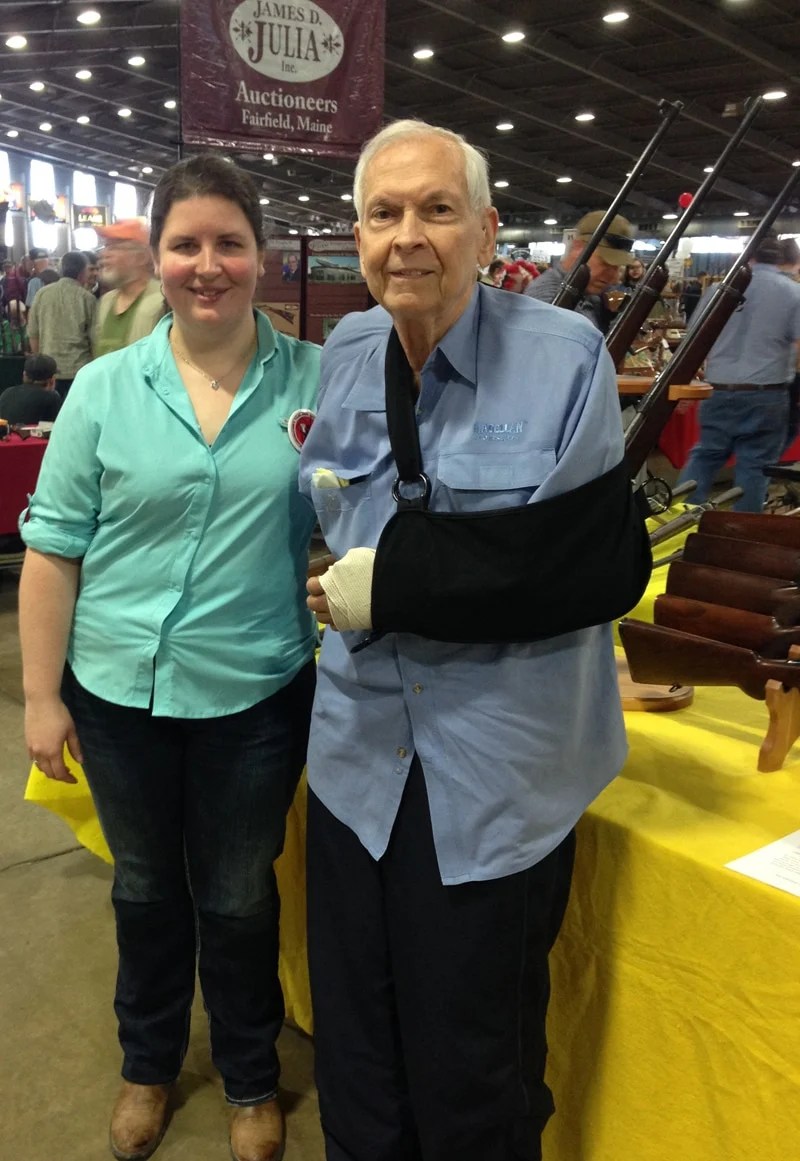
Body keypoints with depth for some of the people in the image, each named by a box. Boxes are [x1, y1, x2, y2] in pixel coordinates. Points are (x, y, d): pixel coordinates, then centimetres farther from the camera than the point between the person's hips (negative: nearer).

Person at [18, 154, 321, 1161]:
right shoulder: (105, 388, -4)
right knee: (146, 888, 21)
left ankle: (251, 1079, 42)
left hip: (257, 692, -1)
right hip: (122, 691, 1)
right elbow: (53, 547, -2)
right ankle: (147, 1065, 47)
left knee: (238, 898, 16)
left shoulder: (314, 380, -4)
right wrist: (41, 696, -2)